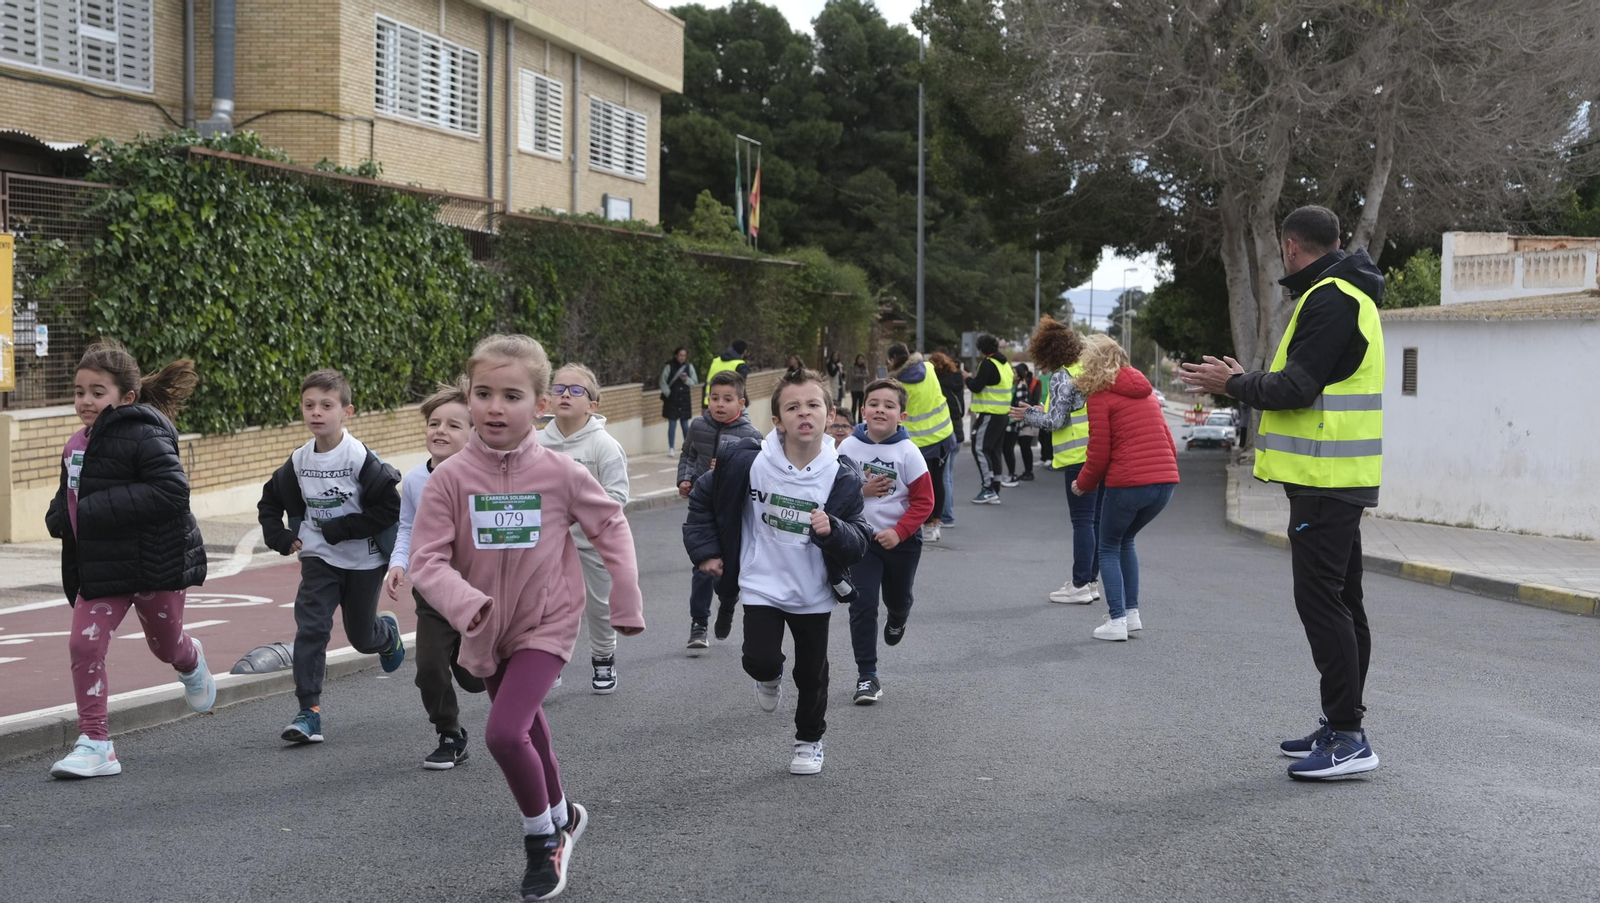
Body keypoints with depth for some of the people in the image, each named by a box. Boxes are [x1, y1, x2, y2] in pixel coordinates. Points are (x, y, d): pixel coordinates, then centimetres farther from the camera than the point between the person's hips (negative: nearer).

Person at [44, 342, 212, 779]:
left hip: (155, 562, -6)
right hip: (100, 567, 6)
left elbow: (171, 491, -30)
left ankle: (191, 664, 52)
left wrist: (94, 510, -28)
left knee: (164, 645, 14)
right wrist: (60, 515, -2)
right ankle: (95, 743, 0)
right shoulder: (78, 445, 8)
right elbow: (71, 495, 24)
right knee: (84, 645, -7)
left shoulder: (143, 436, -18)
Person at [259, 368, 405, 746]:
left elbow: (390, 508, -20)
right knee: (310, 627, -13)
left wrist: (340, 528, -20)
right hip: (318, 558, 3)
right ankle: (309, 711, -12)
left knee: (361, 636, 12)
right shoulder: (299, 461, -2)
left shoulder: (360, 458, -18)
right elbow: (269, 502, 14)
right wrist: (281, 537, -2)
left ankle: (388, 631, 50)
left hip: (364, 561, -3)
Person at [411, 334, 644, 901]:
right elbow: (428, 560, -15)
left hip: (546, 624, -3)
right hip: (487, 632, 3)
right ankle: (562, 818, 47)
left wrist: (626, 602, -1)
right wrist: (465, 604, -34)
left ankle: (543, 838, 5)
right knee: (528, 734, 20)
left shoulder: (561, 473, -15)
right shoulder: (450, 478, -14)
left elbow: (611, 525, -1)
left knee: (504, 733, -19)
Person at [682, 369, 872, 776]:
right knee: (760, 660, -14)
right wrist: (705, 550, 3)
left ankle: (809, 739, 39)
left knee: (812, 672, 12)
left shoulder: (842, 477, -14)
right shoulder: (748, 461, -15)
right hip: (761, 585, -1)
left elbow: (859, 543, -11)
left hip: (813, 592, 1)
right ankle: (770, 677, 25)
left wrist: (832, 530, -32)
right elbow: (703, 497, 2)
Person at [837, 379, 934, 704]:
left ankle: (897, 620, 58)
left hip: (902, 539, 0)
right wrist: (860, 490, -19)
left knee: (898, 598, 19)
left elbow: (924, 501, -11)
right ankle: (867, 676, 1)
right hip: (860, 538, 0)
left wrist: (898, 532, -20)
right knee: (862, 604, -7)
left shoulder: (908, 452, -12)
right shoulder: (848, 447, -7)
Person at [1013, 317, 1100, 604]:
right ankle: (1091, 581, 19)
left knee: (1082, 520, -4)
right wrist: (1044, 412, 22)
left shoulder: (1061, 377, -10)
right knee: (1097, 519, 12)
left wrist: (1029, 415, 5)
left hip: (1081, 455, -8)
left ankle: (1080, 585, -1)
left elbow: (1056, 420, -13)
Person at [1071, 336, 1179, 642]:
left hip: (1128, 483, -6)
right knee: (1125, 540, 25)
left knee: (1109, 548, 11)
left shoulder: (1101, 396, -2)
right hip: (1165, 481, 6)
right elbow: (1168, 442, 18)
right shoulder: (1146, 391, 18)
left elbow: (1100, 453, -5)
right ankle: (1132, 612, 19)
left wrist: (1083, 484, 10)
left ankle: (1117, 620, 2)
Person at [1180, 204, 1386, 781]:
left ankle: (1348, 738, -9)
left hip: (1324, 481, -11)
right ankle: (1340, 726, 22)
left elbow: (1296, 388, -22)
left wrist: (1233, 383, -7)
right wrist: (1240, 382, 16)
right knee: (1340, 602, 14)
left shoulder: (1328, 301, -15)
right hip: (1339, 479, 11)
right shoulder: (1347, 295, 19)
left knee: (1321, 600, -10)